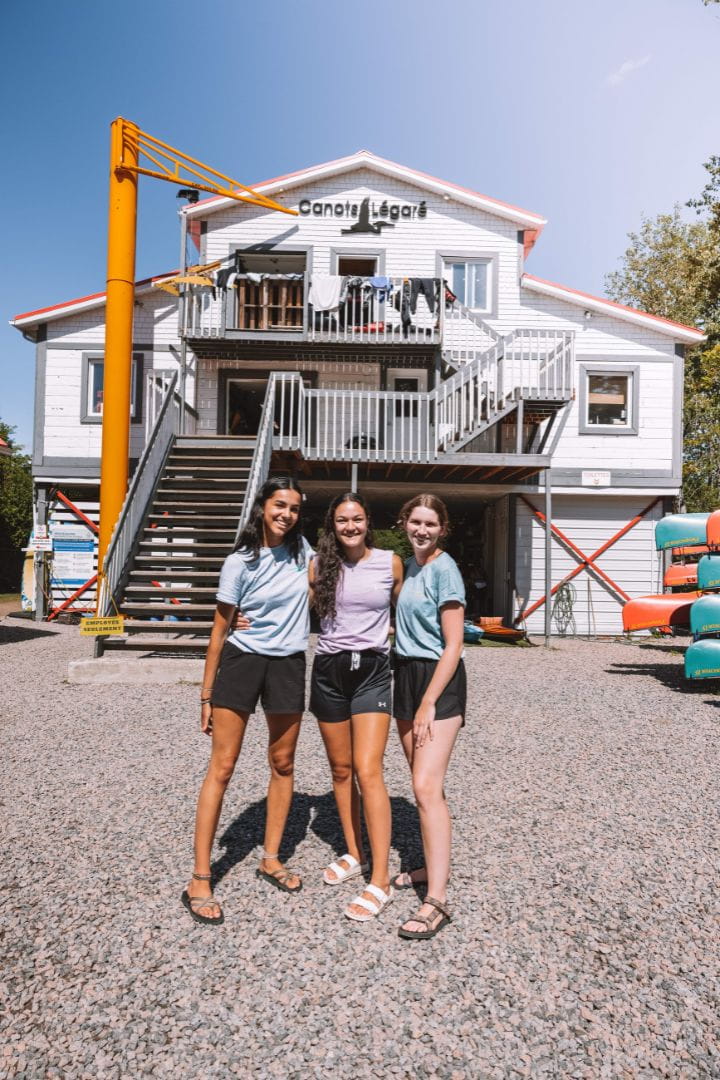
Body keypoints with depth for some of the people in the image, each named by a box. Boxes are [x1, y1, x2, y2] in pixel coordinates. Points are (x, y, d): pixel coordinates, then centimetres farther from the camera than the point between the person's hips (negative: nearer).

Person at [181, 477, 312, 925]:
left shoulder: (302, 550, 1)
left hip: (289, 666, 4)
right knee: (222, 768, -2)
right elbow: (220, 629, -4)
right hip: (242, 661, -3)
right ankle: (199, 880, 10)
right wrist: (207, 694, -3)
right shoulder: (240, 562, -7)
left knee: (283, 764, 12)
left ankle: (271, 859, 30)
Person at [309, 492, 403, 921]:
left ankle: (381, 881, -1)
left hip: (373, 671, -3)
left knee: (367, 771, -11)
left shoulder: (391, 563, -1)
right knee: (341, 770, 13)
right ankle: (354, 855, 32)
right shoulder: (320, 566, 2)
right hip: (329, 671, 3)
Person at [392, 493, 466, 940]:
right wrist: (412, 698, 13)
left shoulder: (444, 569, -12)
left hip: (439, 681, -8)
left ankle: (437, 901, -4)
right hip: (407, 675, 8)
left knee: (426, 788, -11)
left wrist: (428, 704, -18)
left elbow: (453, 646, -15)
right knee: (425, 783, 15)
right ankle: (436, 865, 30)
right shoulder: (409, 566, 11)